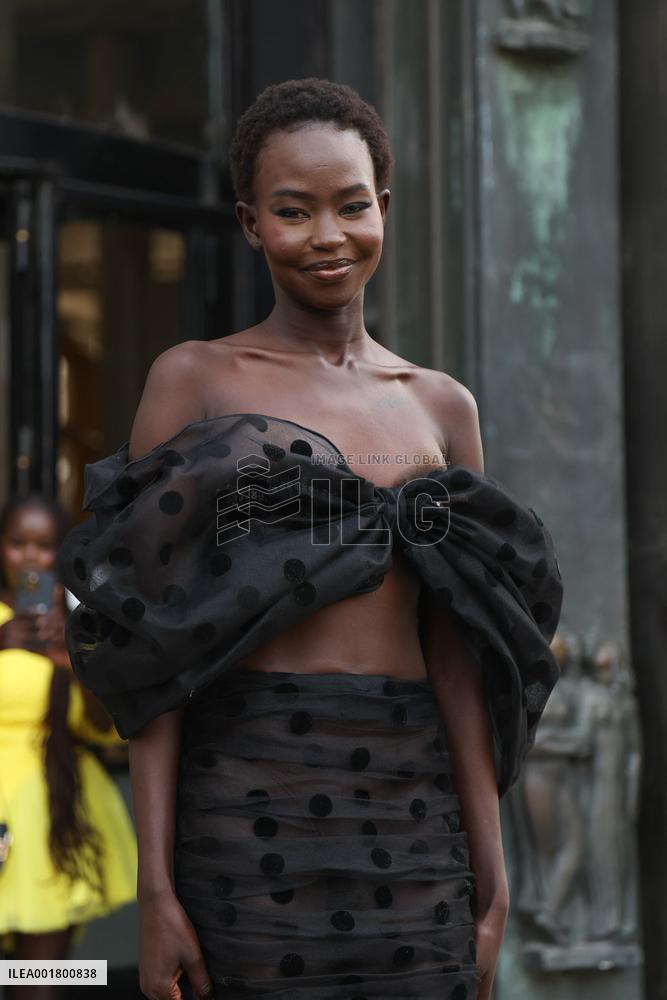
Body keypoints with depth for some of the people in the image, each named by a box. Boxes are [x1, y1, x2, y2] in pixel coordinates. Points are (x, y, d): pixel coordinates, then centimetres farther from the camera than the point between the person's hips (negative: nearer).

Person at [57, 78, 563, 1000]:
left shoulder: (443, 407, 14)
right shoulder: (193, 381, 4)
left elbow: (458, 661, 13)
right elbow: (152, 660, -1)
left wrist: (492, 881, 8)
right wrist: (155, 885, -8)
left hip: (411, 816, 3)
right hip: (251, 798, -3)